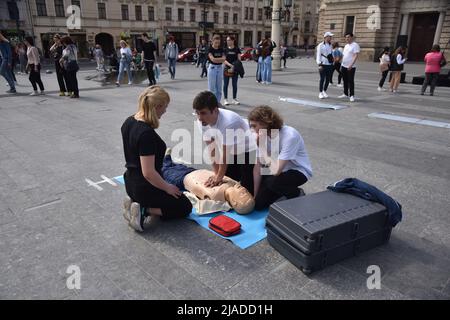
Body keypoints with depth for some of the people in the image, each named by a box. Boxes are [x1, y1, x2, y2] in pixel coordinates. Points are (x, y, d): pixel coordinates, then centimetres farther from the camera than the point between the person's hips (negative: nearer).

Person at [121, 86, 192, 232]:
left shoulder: (129, 122, -1)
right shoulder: (147, 133, -29)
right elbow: (149, 173, -28)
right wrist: (167, 187, -12)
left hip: (131, 182, 9)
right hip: (145, 187, -9)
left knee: (171, 198, 30)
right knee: (185, 207, 12)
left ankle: (136, 202, 10)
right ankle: (144, 210, -5)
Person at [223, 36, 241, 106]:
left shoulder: (237, 49, 2)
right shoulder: (225, 49, 3)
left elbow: (239, 59, 0)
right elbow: (224, 60, -3)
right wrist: (230, 65, -19)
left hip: (235, 69, 0)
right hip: (227, 69, 0)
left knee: (234, 84, 6)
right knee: (226, 84, 4)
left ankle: (234, 99, 17)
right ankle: (225, 99, 13)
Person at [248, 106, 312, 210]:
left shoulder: (290, 136, -31)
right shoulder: (263, 136, -12)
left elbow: (275, 171, -35)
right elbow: (258, 167, -8)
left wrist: (262, 146, -31)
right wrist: (255, 195, -9)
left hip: (298, 171, -5)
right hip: (279, 169, 6)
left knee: (272, 182, -33)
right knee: (258, 204, -5)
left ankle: (297, 194, -3)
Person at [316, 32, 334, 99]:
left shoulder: (330, 45, 14)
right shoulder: (320, 45, -4)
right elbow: (318, 55, -7)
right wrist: (319, 64, -14)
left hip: (330, 65, 6)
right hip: (323, 65, -6)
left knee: (328, 79, 6)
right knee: (322, 79, -6)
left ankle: (324, 92, 19)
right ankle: (320, 93, 2)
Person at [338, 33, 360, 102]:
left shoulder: (355, 45, -8)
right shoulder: (346, 46, 16)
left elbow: (356, 56, -15)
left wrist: (351, 65, -24)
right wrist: (341, 65, 16)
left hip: (351, 67, -7)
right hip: (344, 66, 7)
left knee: (351, 81, -5)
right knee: (345, 81, 12)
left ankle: (352, 96, 0)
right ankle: (345, 94, 21)